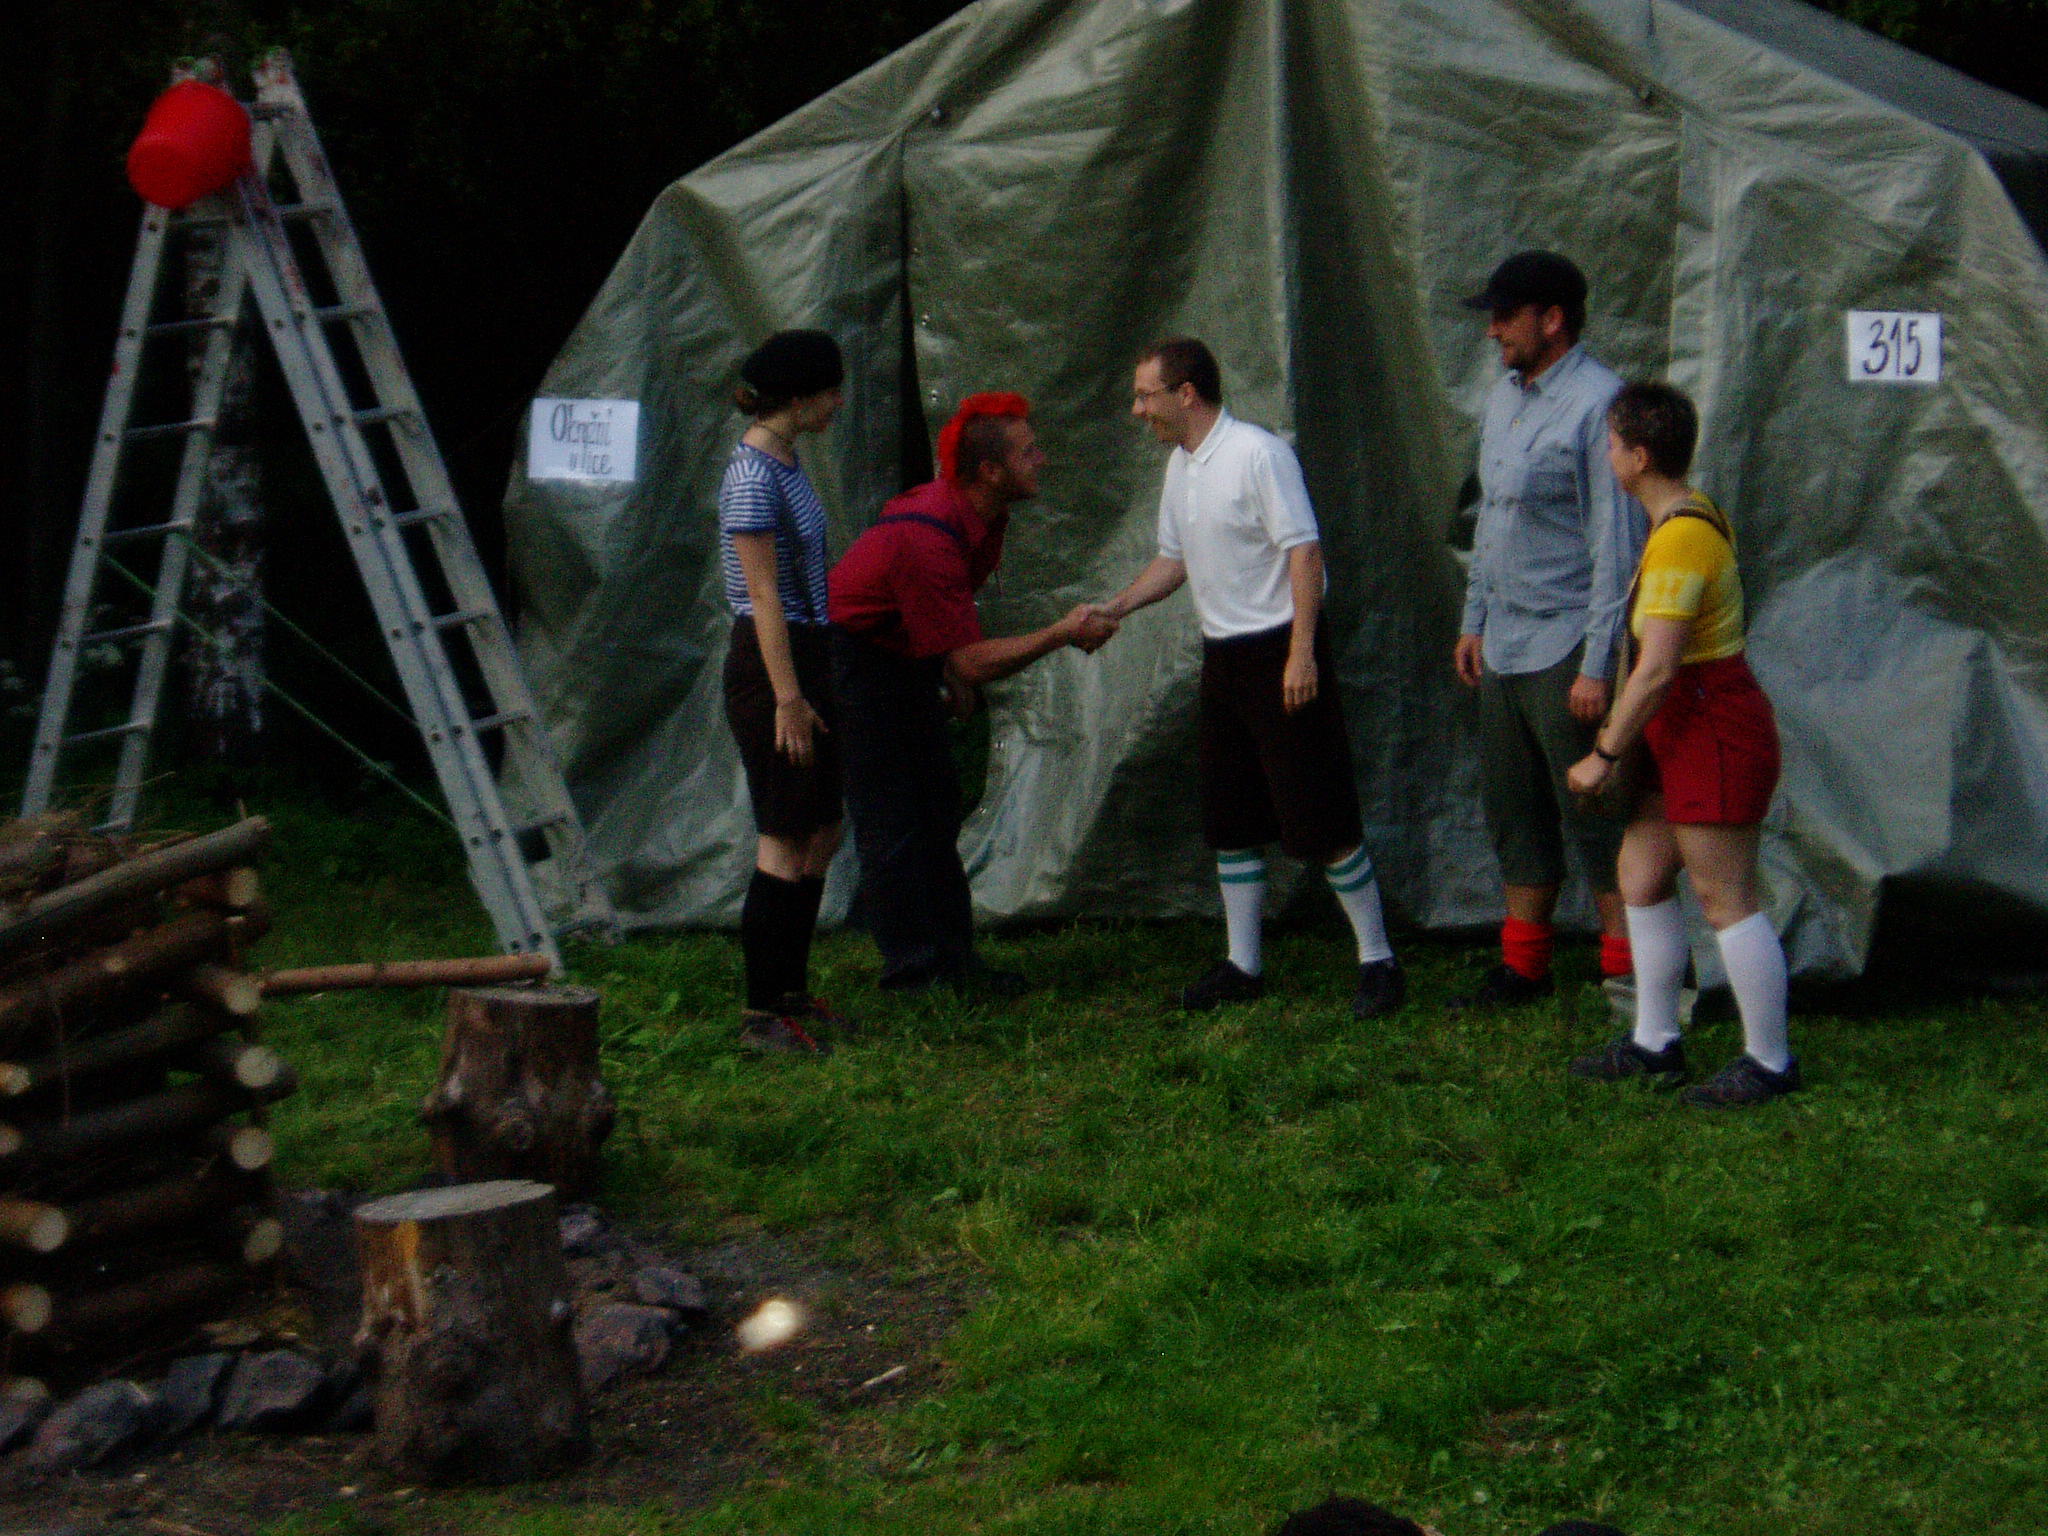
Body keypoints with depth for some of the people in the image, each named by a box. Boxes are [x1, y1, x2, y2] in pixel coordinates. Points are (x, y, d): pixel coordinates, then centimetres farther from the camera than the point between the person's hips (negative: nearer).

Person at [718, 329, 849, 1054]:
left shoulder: (786, 463, 12)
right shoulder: (753, 477, -17)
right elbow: (764, 596, -19)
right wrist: (788, 698, -20)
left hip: (806, 654, 10)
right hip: (770, 664, -10)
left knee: (820, 834, 13)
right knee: (786, 842, -5)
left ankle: (791, 994, 22)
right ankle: (762, 1015, 1)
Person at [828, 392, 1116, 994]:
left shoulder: (981, 514, -6)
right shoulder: (926, 539, -35)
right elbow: (971, 660, -32)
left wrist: (954, 673, 15)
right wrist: (1064, 634, -26)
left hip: (906, 656, 10)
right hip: (852, 657, -10)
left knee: (936, 808, 11)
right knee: (889, 819, -7)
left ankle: (952, 955, 17)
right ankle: (913, 970, -1)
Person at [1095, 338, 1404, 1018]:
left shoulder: (1259, 454, -15)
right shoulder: (1180, 466, 12)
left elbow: (1305, 553, -18)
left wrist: (1301, 654, -23)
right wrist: (1115, 608, 9)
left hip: (1281, 651, -9)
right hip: (1224, 655, 9)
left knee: (1320, 819, -7)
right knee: (1229, 821, 11)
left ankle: (1378, 961, 2)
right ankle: (1242, 966, 19)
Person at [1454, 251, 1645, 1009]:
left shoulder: (1597, 406, -16)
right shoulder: (1504, 400, 12)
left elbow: (1617, 545, -18)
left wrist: (1599, 664, -19)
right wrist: (1474, 620, 19)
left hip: (1566, 647, -9)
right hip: (1504, 648, 9)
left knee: (1593, 813, -3)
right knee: (1515, 811, 15)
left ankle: (1627, 969, 5)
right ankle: (1524, 962, 25)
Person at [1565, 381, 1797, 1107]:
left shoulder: (1679, 541, -23)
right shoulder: (1693, 514, 9)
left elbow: (1656, 668, -26)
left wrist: (1605, 756, -18)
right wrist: (1624, 731, 23)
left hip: (1714, 733, -11)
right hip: (1694, 729, 11)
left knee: (1726, 901, -2)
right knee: (1641, 875, 16)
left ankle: (1769, 1062, 8)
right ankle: (1655, 1042, 25)